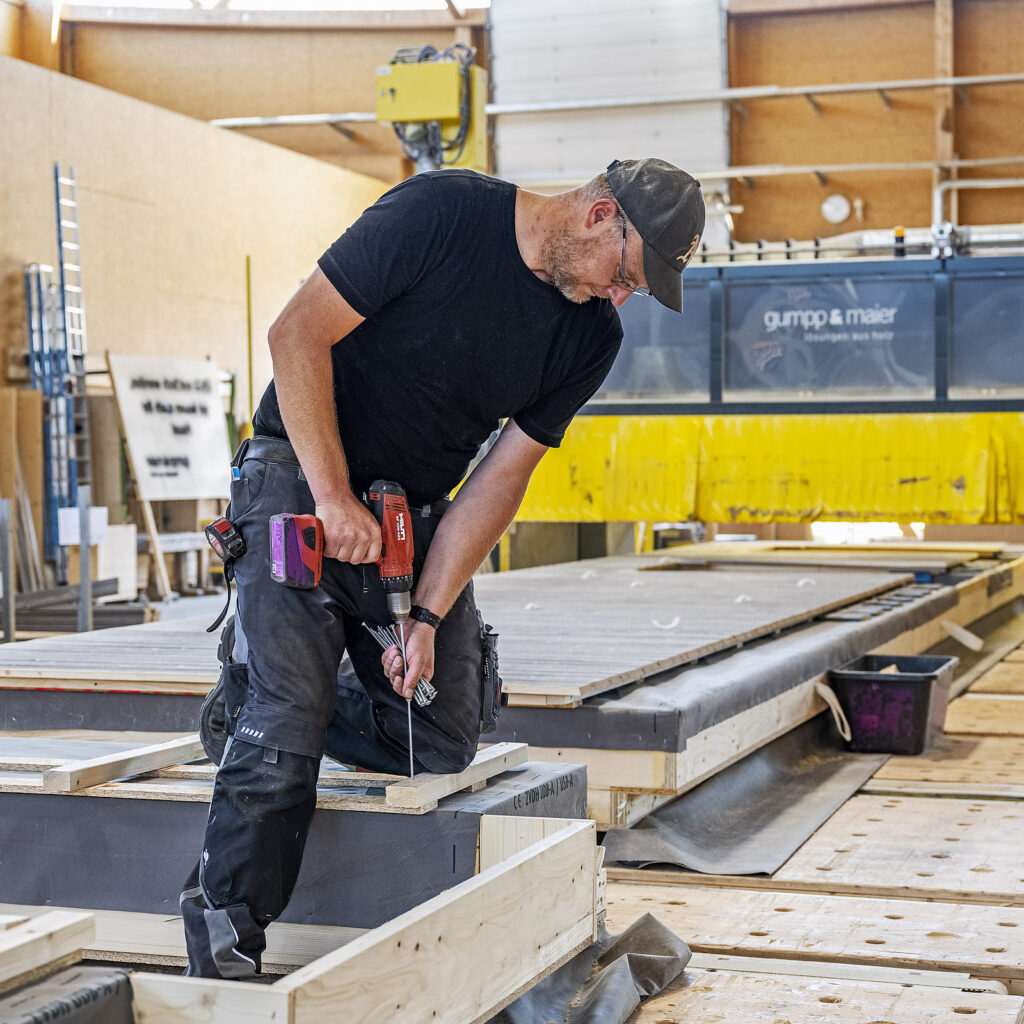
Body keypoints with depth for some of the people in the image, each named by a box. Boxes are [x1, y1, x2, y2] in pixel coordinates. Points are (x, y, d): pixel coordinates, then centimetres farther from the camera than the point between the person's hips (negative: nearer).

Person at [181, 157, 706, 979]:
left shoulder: (592, 336, -2)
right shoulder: (441, 212, -18)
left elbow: (502, 476, -4)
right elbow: (299, 333, -18)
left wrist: (427, 615, -13)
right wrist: (336, 498, -22)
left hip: (417, 512, 6)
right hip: (303, 480, -6)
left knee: (443, 742, 3)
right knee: (284, 727, -17)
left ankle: (268, 702, 26)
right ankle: (223, 948, -4)